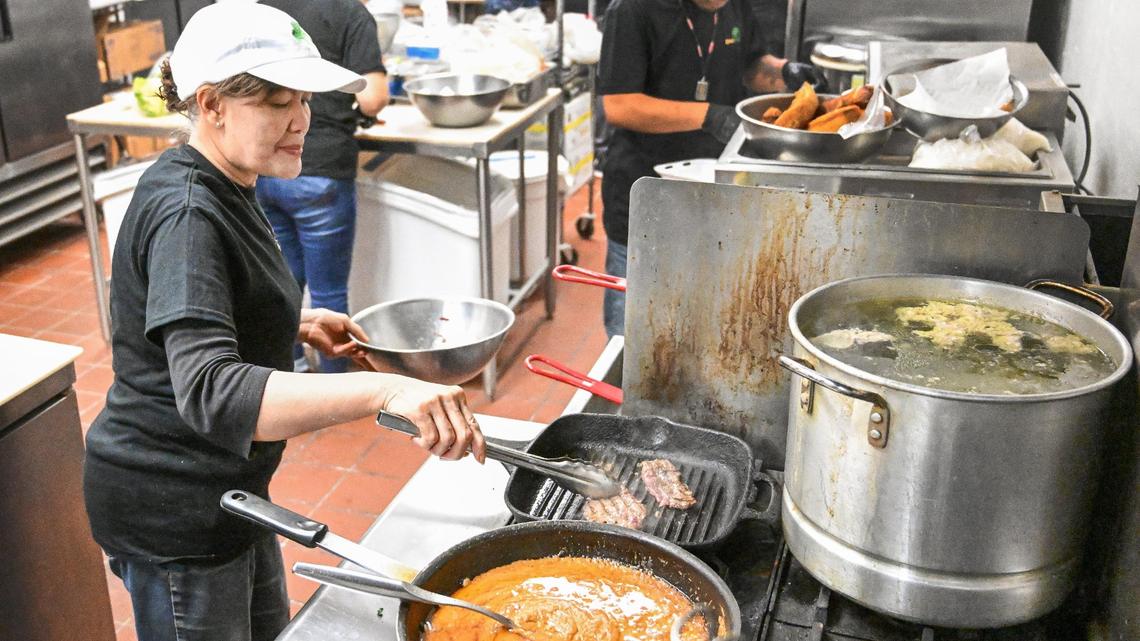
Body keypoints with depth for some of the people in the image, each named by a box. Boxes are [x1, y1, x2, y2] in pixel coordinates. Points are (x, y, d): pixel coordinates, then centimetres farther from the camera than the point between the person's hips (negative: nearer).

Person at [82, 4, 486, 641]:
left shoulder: (221, 189, 3)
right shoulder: (186, 215, -27)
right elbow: (210, 392, -41)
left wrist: (300, 323, 3)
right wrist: (385, 389, -53)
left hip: (222, 490, 10)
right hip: (171, 510, -9)